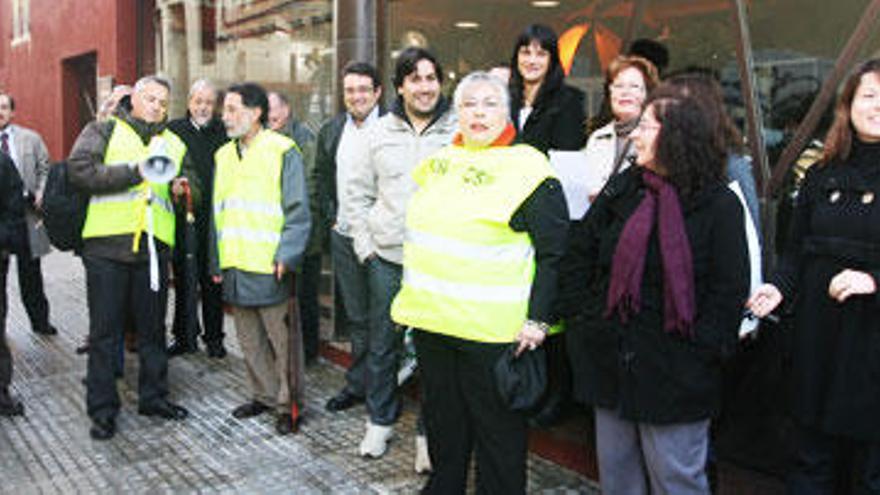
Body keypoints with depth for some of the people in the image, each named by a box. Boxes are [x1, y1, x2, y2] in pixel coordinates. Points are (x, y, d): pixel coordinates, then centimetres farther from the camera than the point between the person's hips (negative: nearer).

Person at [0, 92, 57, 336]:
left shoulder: (31, 138, 5)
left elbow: (45, 169, 6)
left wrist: (41, 193, -9)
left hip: (26, 208, 0)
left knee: (30, 270, 7)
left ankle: (39, 320, 17)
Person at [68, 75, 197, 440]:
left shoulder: (174, 143, 18)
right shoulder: (104, 130, 5)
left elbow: (194, 185, 19)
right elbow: (79, 169, -10)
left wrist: (183, 187, -5)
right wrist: (135, 171, -16)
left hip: (154, 246, 4)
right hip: (107, 245, -4)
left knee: (153, 328, 11)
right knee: (105, 331, 3)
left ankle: (153, 396, 25)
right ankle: (102, 409, 12)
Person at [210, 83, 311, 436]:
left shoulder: (282, 151, -6)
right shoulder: (224, 155, 14)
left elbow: (298, 211, -9)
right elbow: (218, 213, 18)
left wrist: (286, 256, -17)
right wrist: (217, 263, 16)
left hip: (269, 268, -7)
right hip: (235, 267, 7)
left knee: (281, 339, 1)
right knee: (249, 340, 15)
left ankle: (288, 405, 14)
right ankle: (264, 396, 30)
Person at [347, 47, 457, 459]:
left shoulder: (459, 132, -2)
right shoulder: (379, 133, 6)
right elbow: (359, 192, 12)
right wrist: (364, 244, 5)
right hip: (386, 258, 2)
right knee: (381, 342, 11)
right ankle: (380, 420, 30)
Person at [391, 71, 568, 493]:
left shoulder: (526, 167, -10)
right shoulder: (439, 162, 10)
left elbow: (556, 252, -12)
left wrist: (539, 320, -18)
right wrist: (414, 298, 20)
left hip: (491, 330, -6)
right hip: (432, 320, 7)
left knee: (497, 428, 7)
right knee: (442, 420, 20)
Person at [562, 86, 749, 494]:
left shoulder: (719, 204, -7)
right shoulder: (621, 189, 7)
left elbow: (730, 290, -8)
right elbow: (578, 254, 12)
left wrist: (701, 351, -12)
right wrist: (582, 316, 4)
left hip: (674, 372, -5)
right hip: (610, 364, 5)